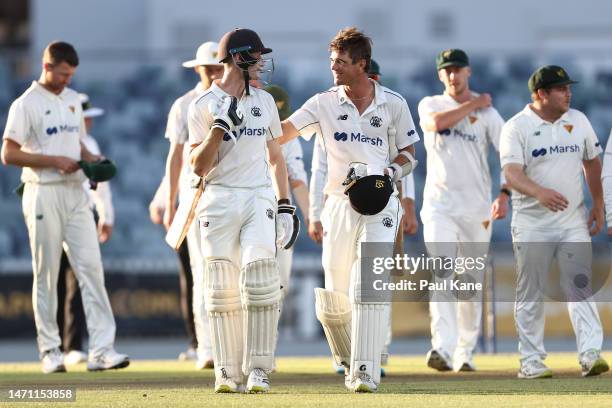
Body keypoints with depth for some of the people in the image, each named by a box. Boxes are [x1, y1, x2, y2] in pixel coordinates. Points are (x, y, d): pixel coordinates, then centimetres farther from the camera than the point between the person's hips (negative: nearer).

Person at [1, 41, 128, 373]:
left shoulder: (72, 100, 15)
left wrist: (90, 158, 3)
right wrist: (55, 161, -16)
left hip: (76, 193, 6)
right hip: (44, 194, -6)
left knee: (91, 267, -4)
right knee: (46, 274, 0)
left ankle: (101, 349, -9)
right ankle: (49, 349, 8)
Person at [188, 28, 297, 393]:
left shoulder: (265, 102, 13)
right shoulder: (204, 106, 0)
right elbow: (198, 166, -5)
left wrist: (285, 205, 13)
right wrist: (219, 126, -17)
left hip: (260, 197, 2)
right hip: (220, 199, -2)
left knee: (261, 281, -12)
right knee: (222, 287, -4)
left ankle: (258, 370, -8)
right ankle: (227, 373, 2)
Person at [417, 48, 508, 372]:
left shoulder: (487, 113, 5)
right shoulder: (430, 104, 8)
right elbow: (437, 123, -16)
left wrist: (504, 194, -15)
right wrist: (473, 104, -6)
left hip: (476, 208, 1)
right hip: (440, 205, -1)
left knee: (472, 283, 4)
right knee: (442, 274, -17)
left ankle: (464, 353, 14)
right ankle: (442, 348, -28)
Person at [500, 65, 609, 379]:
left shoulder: (578, 121, 7)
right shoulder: (517, 127, -9)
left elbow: (592, 163, 19)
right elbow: (512, 173, -21)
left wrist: (598, 206, 16)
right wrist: (540, 192, -39)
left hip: (573, 222, 3)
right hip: (532, 224, -3)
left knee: (580, 287, -6)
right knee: (530, 294, 4)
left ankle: (590, 354, -12)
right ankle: (531, 361, 11)